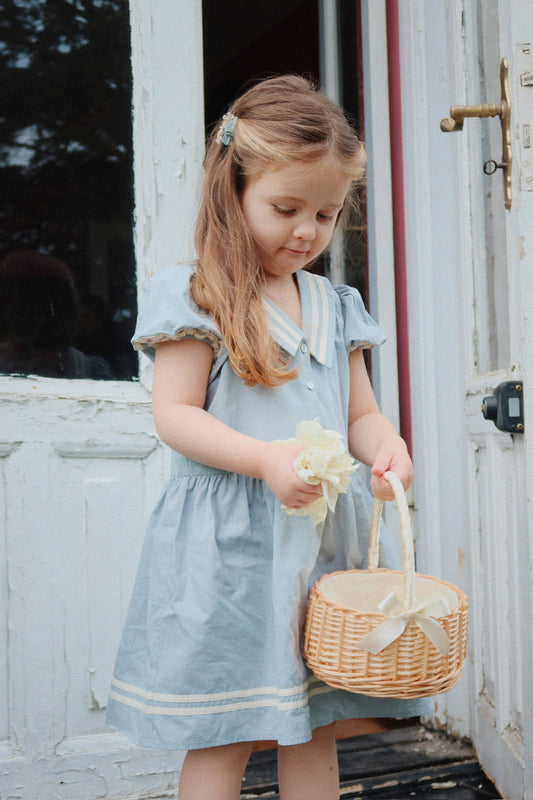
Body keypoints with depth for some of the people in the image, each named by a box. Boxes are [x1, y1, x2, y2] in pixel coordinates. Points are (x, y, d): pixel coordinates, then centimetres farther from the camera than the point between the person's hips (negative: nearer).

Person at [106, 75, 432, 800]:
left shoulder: (334, 305, 13)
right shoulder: (196, 297, -4)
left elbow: (361, 412, 13)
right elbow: (174, 415, -9)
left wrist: (386, 447, -10)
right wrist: (264, 458, -24)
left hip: (326, 535, 5)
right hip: (231, 542, -5)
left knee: (315, 727, 13)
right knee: (224, 738, 2)